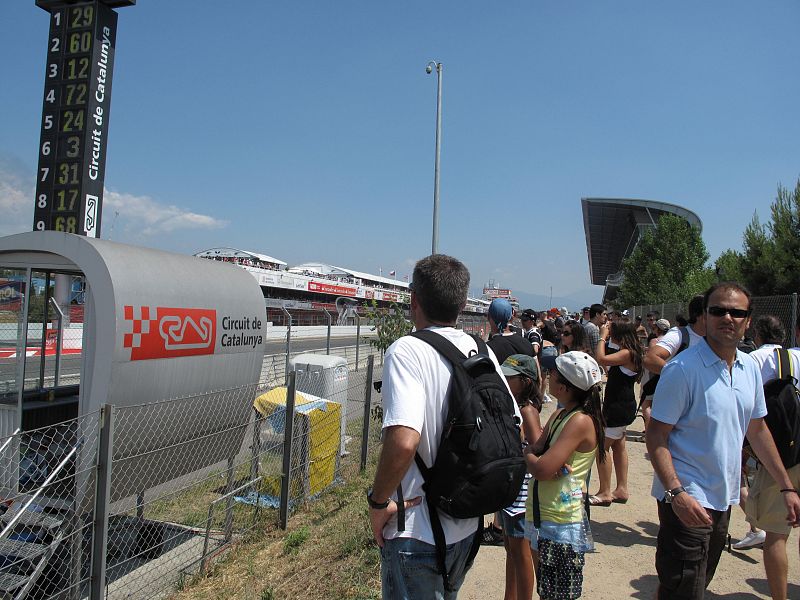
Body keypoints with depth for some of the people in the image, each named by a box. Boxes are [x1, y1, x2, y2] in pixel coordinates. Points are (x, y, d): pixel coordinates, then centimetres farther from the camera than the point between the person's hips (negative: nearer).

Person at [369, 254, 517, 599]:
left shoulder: (407, 351, -22)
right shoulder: (482, 351, -2)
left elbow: (403, 441, -33)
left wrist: (378, 501, -17)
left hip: (416, 532, -6)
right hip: (467, 525, 7)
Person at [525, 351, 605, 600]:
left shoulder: (580, 421, -19)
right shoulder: (559, 416, 10)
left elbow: (542, 470, -25)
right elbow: (535, 451, 7)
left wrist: (528, 455, -5)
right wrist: (534, 454, -15)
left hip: (562, 525, -9)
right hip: (544, 519, 9)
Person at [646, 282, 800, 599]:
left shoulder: (750, 367, 5)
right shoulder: (682, 368, -17)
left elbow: (757, 429, 16)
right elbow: (656, 436, -18)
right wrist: (676, 493, -28)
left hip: (724, 499, 7)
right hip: (686, 501, -7)